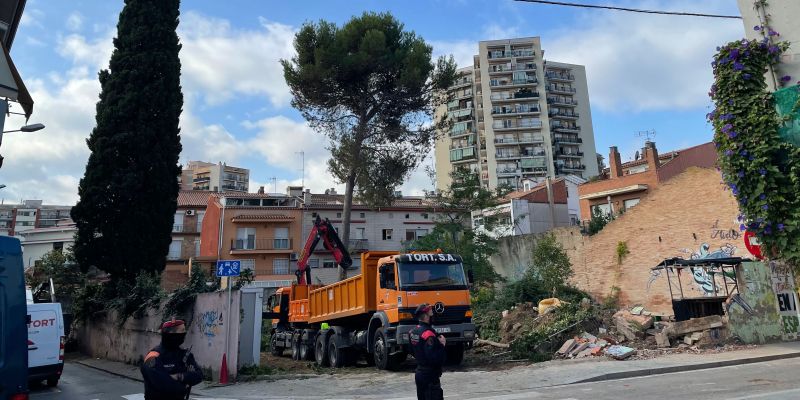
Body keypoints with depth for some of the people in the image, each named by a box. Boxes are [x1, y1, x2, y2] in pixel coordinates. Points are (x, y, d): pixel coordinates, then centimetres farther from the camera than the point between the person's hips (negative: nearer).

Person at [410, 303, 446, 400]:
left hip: (419, 373, 10)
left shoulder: (413, 332, 6)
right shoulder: (428, 334, -23)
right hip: (430, 375, -9)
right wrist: (441, 345, -15)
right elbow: (434, 359, -28)